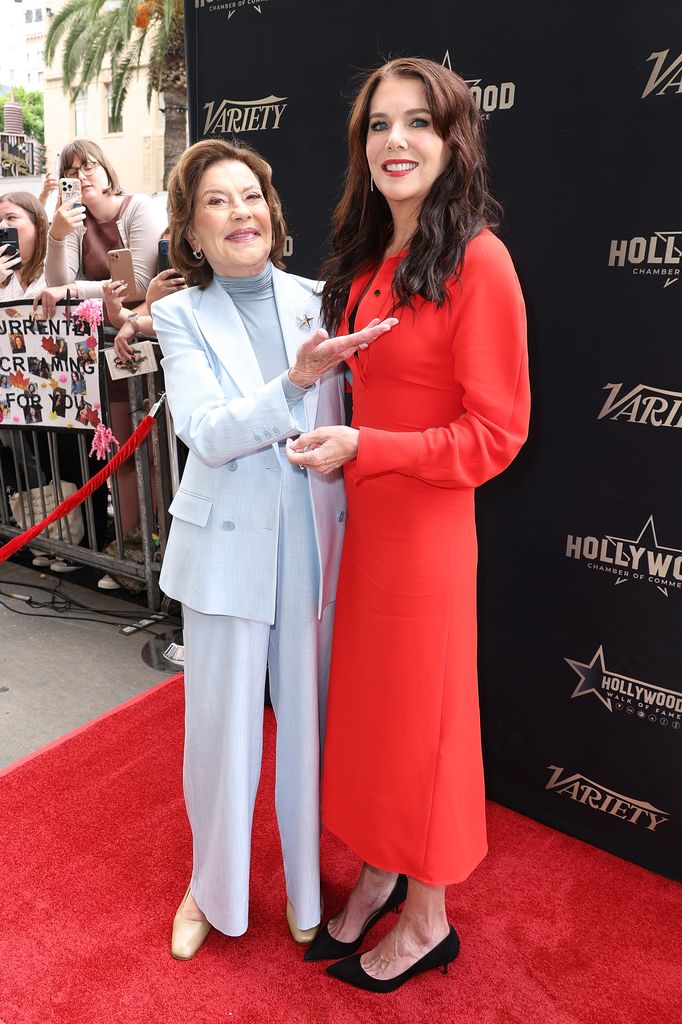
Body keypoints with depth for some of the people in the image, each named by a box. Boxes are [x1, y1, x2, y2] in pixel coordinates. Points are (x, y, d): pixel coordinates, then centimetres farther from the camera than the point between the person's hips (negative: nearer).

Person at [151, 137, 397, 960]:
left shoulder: (315, 300, 3)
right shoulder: (181, 316, -2)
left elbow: (339, 422, 8)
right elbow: (205, 431, -16)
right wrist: (296, 379, -29)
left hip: (314, 546, 2)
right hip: (229, 549, -1)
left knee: (307, 722, 14)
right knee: (221, 730, 12)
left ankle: (304, 885, 40)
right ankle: (213, 886, 40)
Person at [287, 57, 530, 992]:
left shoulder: (477, 261, -15)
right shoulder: (366, 260, 9)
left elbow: (495, 435, -16)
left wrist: (362, 449, -21)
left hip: (427, 528, -7)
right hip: (362, 518, 7)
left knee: (419, 713, 9)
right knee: (366, 698, 18)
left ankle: (428, 918, 35)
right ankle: (378, 872, 43)